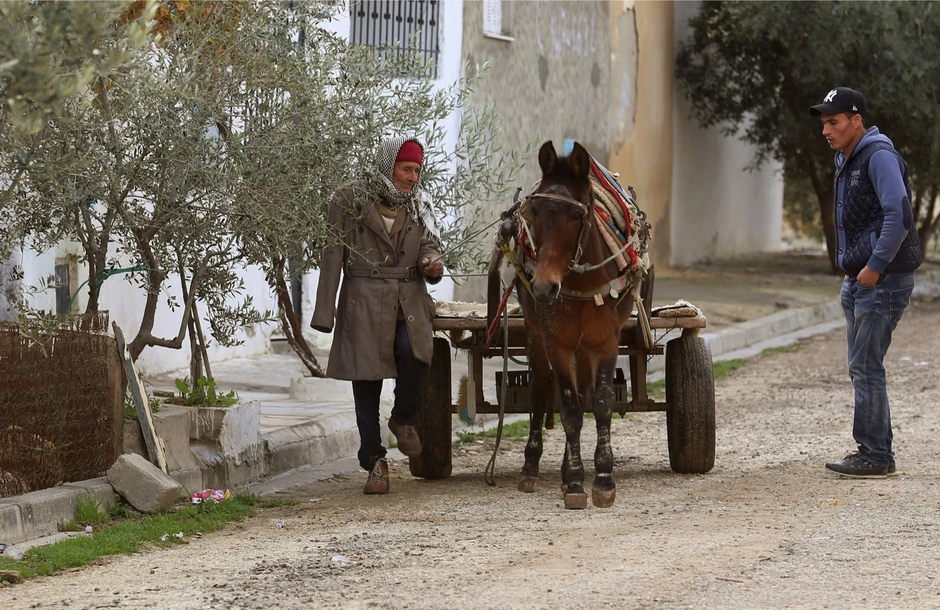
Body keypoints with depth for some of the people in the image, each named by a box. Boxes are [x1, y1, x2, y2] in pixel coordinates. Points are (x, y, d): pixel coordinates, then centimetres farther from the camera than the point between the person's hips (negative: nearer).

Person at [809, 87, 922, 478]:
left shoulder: (879, 156, -14)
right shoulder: (845, 159, 16)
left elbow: (899, 214, -24)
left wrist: (875, 266, -22)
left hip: (883, 280, -10)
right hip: (857, 280, 10)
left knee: (866, 366, -10)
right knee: (861, 367, 12)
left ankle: (875, 456, -6)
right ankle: (875, 451, 18)